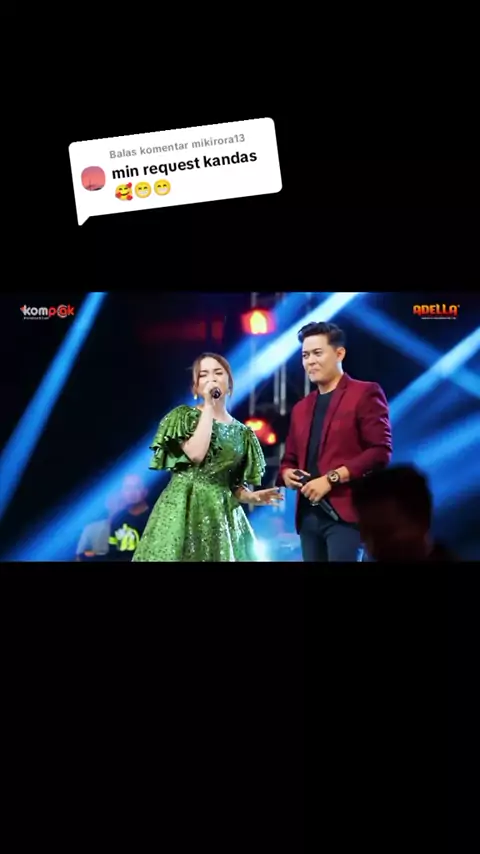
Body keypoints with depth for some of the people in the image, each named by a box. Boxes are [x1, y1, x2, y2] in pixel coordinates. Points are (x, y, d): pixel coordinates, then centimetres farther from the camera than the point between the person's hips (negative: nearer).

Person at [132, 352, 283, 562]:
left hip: (224, 514, 4)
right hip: (184, 508, -3)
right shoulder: (184, 416, 2)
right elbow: (196, 454, -16)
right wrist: (208, 406, -9)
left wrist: (251, 497, -8)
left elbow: (234, 483, 14)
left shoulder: (242, 433, 12)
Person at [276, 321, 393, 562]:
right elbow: (290, 458, 25)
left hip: (345, 512, -6)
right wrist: (287, 473, 1)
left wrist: (332, 478, -16)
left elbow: (380, 451, -10)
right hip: (308, 515, 7)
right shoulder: (301, 408, 21)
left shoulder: (365, 393, 0)